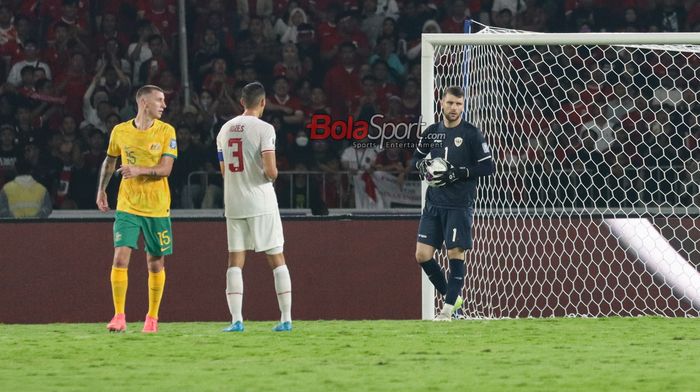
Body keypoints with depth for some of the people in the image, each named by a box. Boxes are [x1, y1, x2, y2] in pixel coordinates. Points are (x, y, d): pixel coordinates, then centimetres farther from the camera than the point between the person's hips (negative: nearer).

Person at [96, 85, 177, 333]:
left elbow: (166, 169, -11)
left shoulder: (166, 131, -2)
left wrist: (140, 170, -26)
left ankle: (152, 317, 20)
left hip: (157, 208, 0)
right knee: (120, 257, -13)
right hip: (127, 206, 0)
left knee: (155, 263, 5)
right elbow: (110, 161, 19)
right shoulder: (120, 131, 2)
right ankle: (119, 317, -8)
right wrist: (101, 190, 17)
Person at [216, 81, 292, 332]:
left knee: (235, 261, 6)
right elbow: (270, 171, -17)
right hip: (261, 202, -4)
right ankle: (286, 318, 3)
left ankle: (236, 320, -5)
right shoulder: (264, 129, -9)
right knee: (276, 259, 5)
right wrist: (273, 174, 5)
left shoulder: (225, 129, 9)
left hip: (233, 205, 4)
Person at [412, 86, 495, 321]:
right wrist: (422, 165, -1)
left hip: (459, 206, -5)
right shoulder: (432, 132, 9)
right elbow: (417, 157, 23)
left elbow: (488, 167, -7)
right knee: (422, 254, 0)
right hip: (434, 203, 5)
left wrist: (458, 173, -16)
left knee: (456, 253, -6)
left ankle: (448, 308, 2)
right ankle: (451, 296, 17)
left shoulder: (471, 134, -5)